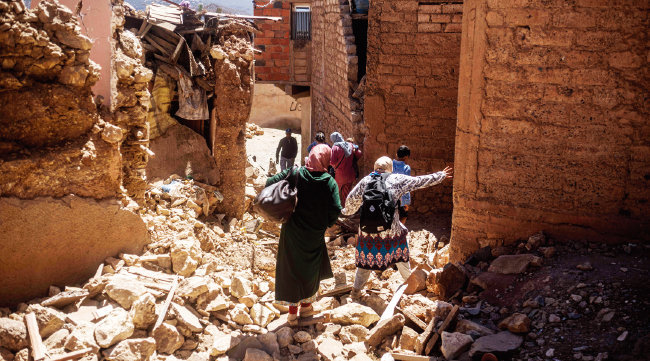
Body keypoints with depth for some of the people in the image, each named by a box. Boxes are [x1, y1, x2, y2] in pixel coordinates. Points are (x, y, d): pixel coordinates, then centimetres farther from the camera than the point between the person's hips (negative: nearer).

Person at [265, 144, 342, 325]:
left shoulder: (295, 173, -9)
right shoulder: (329, 182, -10)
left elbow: (270, 183, -11)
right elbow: (335, 210, -15)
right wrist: (325, 224, 4)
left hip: (293, 231, 0)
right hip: (315, 235, 1)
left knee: (291, 268, 10)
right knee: (311, 268, 21)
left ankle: (293, 312, 14)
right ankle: (306, 305, 34)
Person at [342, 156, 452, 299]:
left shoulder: (366, 180, 2)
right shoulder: (397, 179, -1)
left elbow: (352, 199, 5)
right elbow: (421, 181, 7)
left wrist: (347, 211, 27)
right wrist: (441, 175, 21)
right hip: (390, 228, -1)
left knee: (365, 258, 14)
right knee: (399, 254, 22)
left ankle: (356, 290, 16)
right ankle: (409, 279, 40)